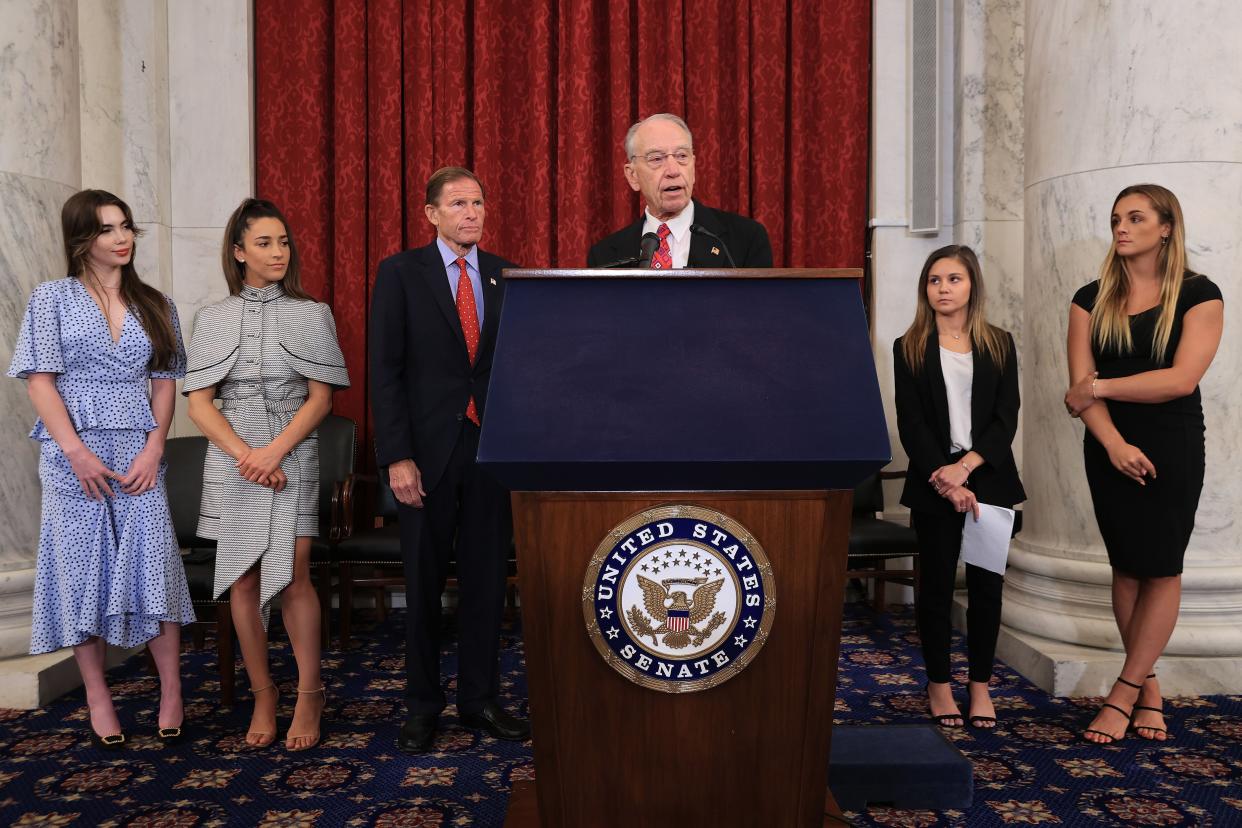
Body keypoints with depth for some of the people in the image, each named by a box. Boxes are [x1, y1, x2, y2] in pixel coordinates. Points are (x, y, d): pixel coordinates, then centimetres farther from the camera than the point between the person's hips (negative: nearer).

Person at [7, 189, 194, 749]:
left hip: (139, 454, 1)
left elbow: (165, 383, 8)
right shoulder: (52, 299, 4)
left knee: (155, 563, -4)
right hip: (73, 455, -1)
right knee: (81, 568, 3)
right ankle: (97, 698, 14)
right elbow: (40, 381, -2)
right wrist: (77, 453, -11)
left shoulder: (156, 305, 11)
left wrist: (153, 449, -6)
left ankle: (171, 692, 5)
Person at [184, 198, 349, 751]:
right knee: (243, 579, 4)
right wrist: (245, 455, -11)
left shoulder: (311, 316, 4)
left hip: (292, 457, -2)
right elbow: (198, 401, 3)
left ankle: (309, 695, 6)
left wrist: (274, 451, -13)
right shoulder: (214, 318, 8)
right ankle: (262, 693, 17)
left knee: (292, 576, -8)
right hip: (231, 459, 2)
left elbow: (320, 398, -1)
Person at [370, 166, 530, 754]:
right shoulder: (401, 273, -1)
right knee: (424, 581, 9)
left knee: (486, 578, 9)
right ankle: (422, 704, 24)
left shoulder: (507, 276, 8)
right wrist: (397, 456, -13)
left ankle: (480, 698, 25)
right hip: (428, 450, -2)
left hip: (493, 446, 3)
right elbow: (385, 370, -6)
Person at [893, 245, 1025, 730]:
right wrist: (945, 480, -14)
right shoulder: (909, 349, 3)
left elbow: (1006, 418, -1)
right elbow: (911, 425, -4)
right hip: (933, 484, -1)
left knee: (987, 584, 5)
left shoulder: (999, 345, 6)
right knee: (936, 584, 4)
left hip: (990, 480, 1)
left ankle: (980, 684, 19)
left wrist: (967, 465, -15)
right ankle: (939, 683, 19)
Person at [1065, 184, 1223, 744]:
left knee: (1162, 568, -1)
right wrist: (1114, 444, -17)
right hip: (1110, 449, 2)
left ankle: (1123, 694, 7)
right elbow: (1082, 383, -4)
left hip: (1173, 448, -2)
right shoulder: (1093, 299, 5)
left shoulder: (1198, 294, -3)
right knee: (1126, 567, 5)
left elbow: (1183, 378, -16)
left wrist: (1098, 388, -12)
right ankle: (1148, 686, 18)